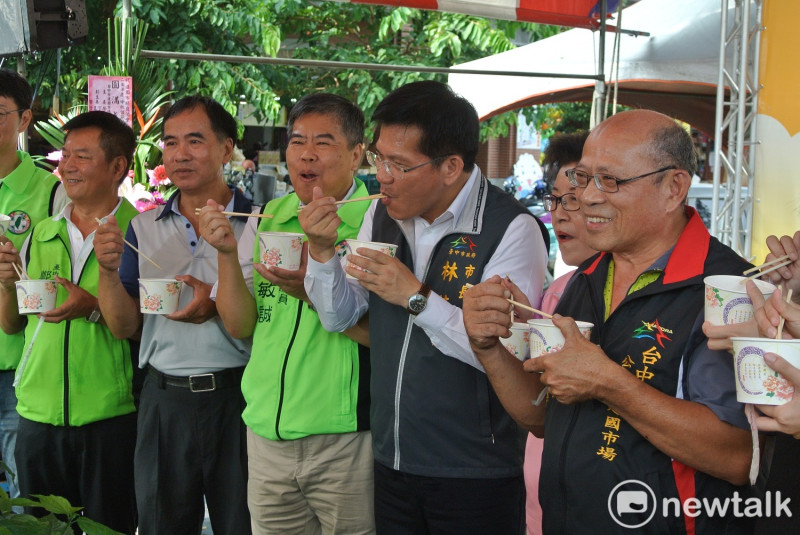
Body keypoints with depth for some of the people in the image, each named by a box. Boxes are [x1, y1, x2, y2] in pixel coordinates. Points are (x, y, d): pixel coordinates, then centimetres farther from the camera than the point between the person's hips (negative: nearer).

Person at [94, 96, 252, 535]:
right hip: (163, 397, 3)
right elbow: (124, 326, 7)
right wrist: (108, 269, -9)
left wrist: (219, 305, -20)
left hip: (237, 395, -3)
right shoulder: (143, 228, 8)